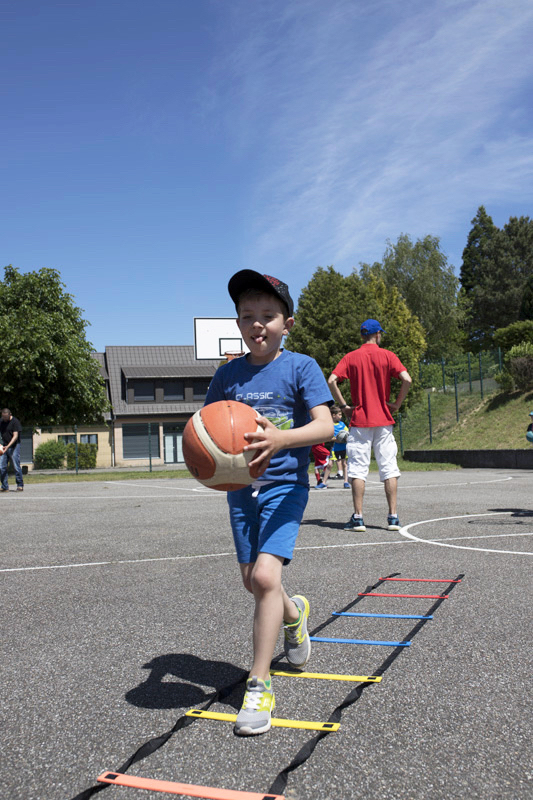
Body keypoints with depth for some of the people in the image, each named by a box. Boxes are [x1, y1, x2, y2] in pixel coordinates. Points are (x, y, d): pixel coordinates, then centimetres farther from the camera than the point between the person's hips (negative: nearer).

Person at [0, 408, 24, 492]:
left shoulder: (15, 422, -9)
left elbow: (15, 436, -13)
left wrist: (8, 446, -23)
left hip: (14, 446, -6)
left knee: (16, 466, -6)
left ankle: (20, 486, 3)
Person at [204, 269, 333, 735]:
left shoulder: (300, 366, -7)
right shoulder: (228, 374, 5)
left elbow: (325, 425, -17)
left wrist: (280, 439, -36)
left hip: (285, 483, -5)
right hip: (241, 486, 5)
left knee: (265, 575, -17)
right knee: (252, 581, 13)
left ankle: (259, 686, -1)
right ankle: (294, 613, 48)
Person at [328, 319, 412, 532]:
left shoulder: (351, 357, 3)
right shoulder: (387, 355, 2)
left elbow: (332, 381, -7)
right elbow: (406, 379, -10)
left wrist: (343, 406, 1)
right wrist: (396, 404, 1)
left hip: (359, 421, 0)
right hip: (383, 420, 0)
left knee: (358, 469, 2)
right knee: (389, 469, 5)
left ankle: (358, 517, 1)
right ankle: (393, 517, 5)